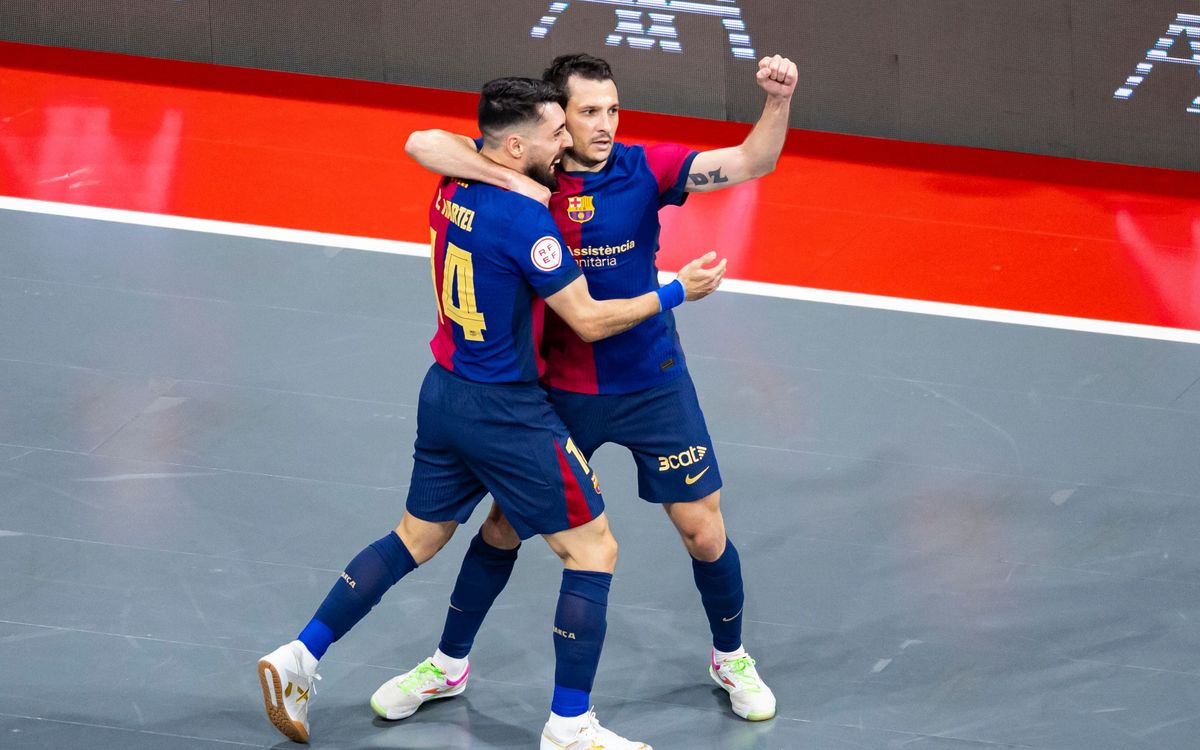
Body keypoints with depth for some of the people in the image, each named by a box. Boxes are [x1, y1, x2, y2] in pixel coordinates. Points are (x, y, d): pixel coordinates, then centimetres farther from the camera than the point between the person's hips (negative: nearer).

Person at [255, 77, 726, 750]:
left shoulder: (456, 184, 0)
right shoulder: (523, 218, -23)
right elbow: (589, 320, -17)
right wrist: (677, 293, -8)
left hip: (445, 393, 8)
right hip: (505, 414, -8)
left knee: (417, 538, 24)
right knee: (594, 550, 4)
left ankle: (299, 658, 22)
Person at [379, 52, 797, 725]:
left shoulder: (643, 169, -10)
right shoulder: (526, 176, -11)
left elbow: (750, 163, -17)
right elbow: (423, 144, -22)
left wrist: (779, 101, -36)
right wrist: (511, 180, -35)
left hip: (653, 385, 0)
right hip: (561, 389, 0)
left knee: (705, 533, 4)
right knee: (504, 525, 9)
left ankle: (731, 658, 30)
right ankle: (450, 664, 29)